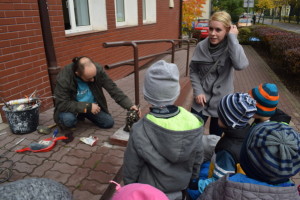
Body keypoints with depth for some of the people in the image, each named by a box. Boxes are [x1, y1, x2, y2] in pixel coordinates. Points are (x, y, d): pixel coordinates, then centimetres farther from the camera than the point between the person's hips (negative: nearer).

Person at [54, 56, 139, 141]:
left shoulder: (97, 69, -23)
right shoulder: (63, 78, -30)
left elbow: (113, 89, -19)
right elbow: (62, 104, -28)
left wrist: (129, 105, -28)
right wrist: (88, 107, -30)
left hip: (92, 106, 4)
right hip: (73, 108, -3)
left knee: (109, 122, -9)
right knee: (68, 119, -35)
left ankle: (82, 115, 16)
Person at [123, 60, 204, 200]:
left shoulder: (139, 132, -34)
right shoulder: (193, 124, -25)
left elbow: (131, 169, -18)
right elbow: (197, 160, -8)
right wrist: (191, 180, 12)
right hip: (181, 188, 3)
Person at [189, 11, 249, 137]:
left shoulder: (232, 47, -12)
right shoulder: (201, 46, -7)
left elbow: (241, 65, -34)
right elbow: (193, 70, 2)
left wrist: (232, 37, -26)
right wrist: (197, 91, -10)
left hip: (221, 102, -1)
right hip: (201, 100, 1)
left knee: (215, 138, 17)